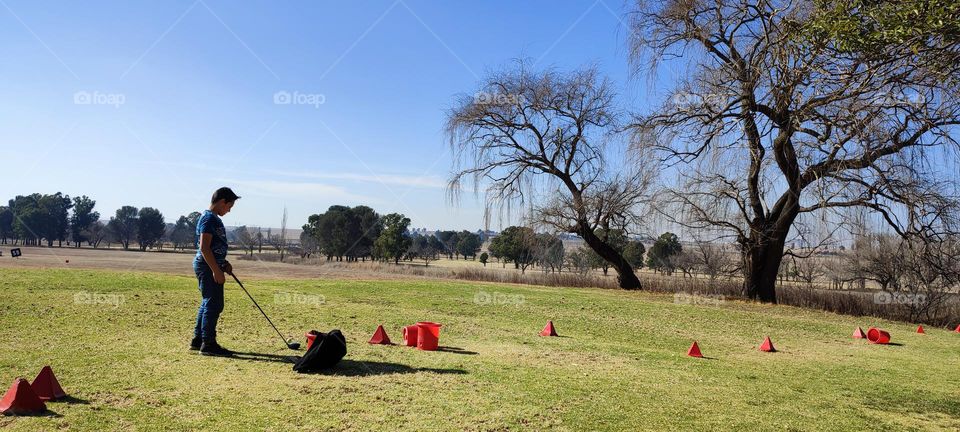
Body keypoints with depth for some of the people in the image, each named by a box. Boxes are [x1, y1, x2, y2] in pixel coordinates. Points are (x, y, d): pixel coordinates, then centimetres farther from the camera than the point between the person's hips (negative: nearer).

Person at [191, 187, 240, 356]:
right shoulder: (208, 218, -15)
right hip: (208, 267, -10)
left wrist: (224, 263, 17)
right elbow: (204, 247, -22)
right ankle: (208, 344, -1)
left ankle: (198, 340, 24)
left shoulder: (214, 219, 16)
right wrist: (216, 270, -22)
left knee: (208, 304, 15)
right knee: (213, 304, -7)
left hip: (212, 267, 10)